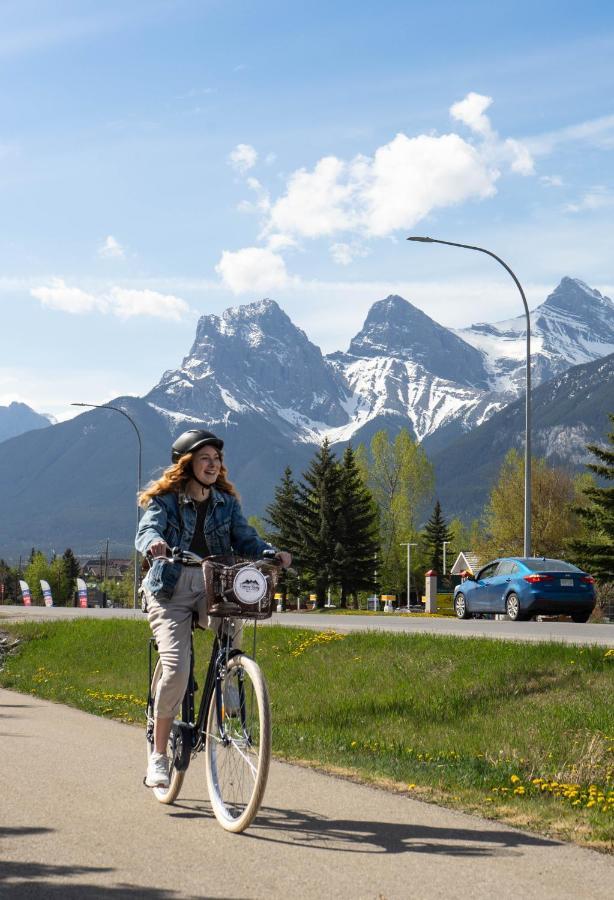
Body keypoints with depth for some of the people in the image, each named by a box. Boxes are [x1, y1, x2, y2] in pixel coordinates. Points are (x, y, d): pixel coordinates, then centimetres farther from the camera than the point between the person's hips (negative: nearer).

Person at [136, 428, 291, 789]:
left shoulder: (227, 502, 9)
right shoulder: (164, 500, -1)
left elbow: (246, 539, 0)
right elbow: (145, 531, -18)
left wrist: (272, 553, -21)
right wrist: (154, 542, -42)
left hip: (213, 586, 4)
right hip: (171, 591, -4)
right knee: (177, 670, -17)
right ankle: (158, 755, -2)